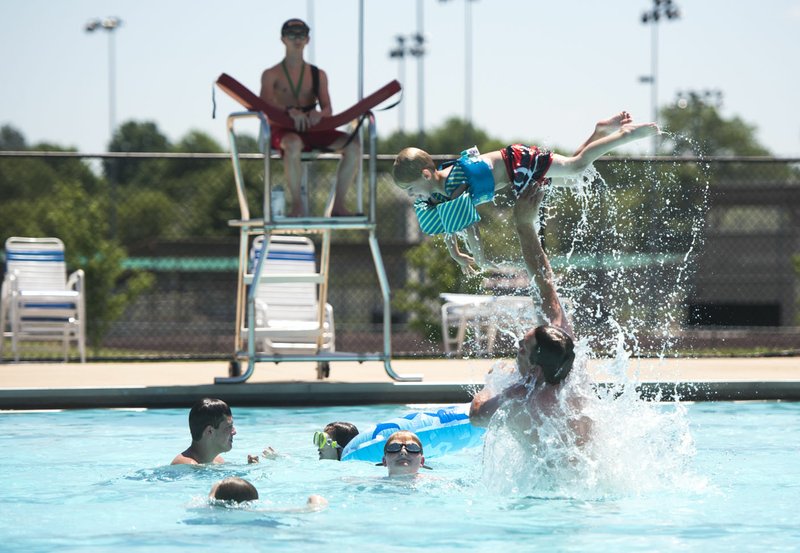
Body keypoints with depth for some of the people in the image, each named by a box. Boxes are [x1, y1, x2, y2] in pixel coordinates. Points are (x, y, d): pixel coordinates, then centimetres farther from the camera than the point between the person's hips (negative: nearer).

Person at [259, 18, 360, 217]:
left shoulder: (318, 75, 19)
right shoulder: (271, 75, 10)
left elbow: (328, 111, 8)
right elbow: (265, 104, -10)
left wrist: (319, 113, -19)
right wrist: (290, 110, -31)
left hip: (311, 130, 4)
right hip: (282, 131, -4)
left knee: (353, 146, -22)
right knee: (294, 144, -43)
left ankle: (338, 204, -21)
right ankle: (297, 204, -35)